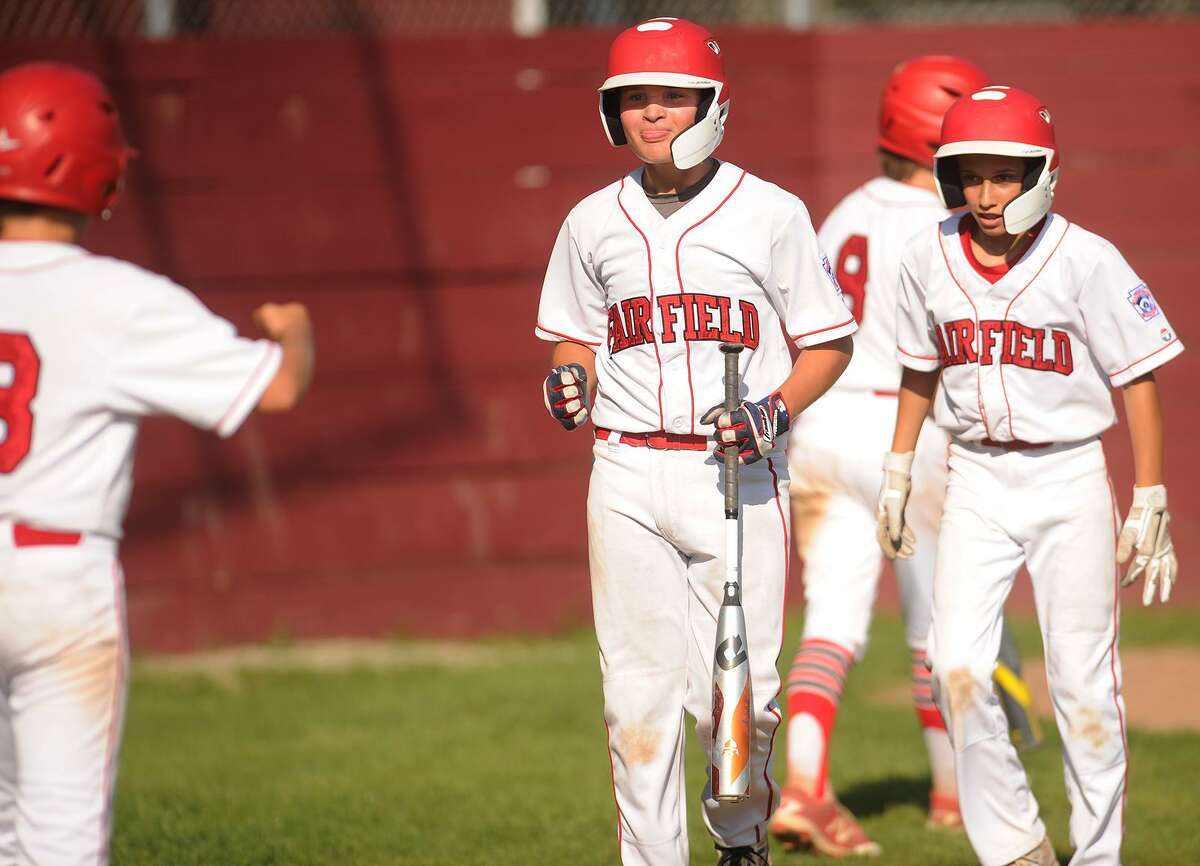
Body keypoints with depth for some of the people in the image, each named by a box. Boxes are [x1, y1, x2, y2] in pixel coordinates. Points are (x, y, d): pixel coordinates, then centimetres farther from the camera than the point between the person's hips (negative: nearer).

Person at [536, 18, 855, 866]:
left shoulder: (771, 214, 0)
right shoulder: (595, 221, 9)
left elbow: (829, 343, 4)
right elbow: (574, 337, 20)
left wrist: (773, 413, -13)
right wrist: (569, 382, -3)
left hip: (741, 477, -2)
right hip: (629, 476, 2)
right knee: (641, 688, -2)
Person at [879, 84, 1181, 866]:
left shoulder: (1085, 261, -12)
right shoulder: (930, 259, 0)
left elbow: (1138, 381, -7)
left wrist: (1150, 507, -9)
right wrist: (897, 475, 15)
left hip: (1070, 480, -3)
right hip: (977, 484, 3)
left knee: (1083, 682, 0)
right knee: (958, 669, -9)